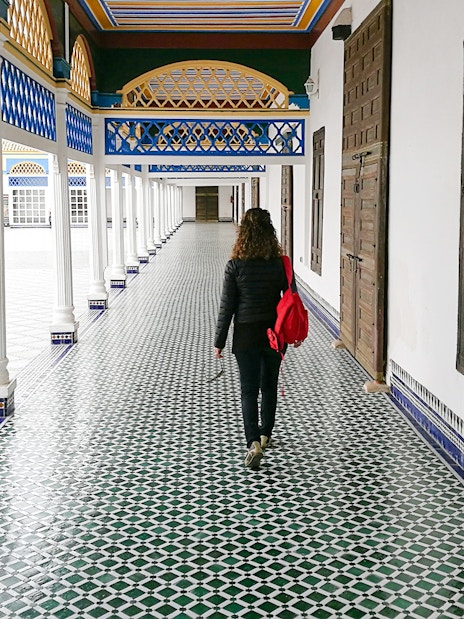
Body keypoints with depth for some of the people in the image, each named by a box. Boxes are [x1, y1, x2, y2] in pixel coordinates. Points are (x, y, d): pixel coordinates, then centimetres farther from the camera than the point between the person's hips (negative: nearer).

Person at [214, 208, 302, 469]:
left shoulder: (236, 265, -12)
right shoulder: (280, 263, -7)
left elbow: (227, 306, -9)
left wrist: (219, 341, -1)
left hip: (246, 335, -2)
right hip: (274, 333, 2)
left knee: (249, 390, 3)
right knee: (269, 386, 19)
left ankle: (254, 442, -12)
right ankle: (265, 434, 33)